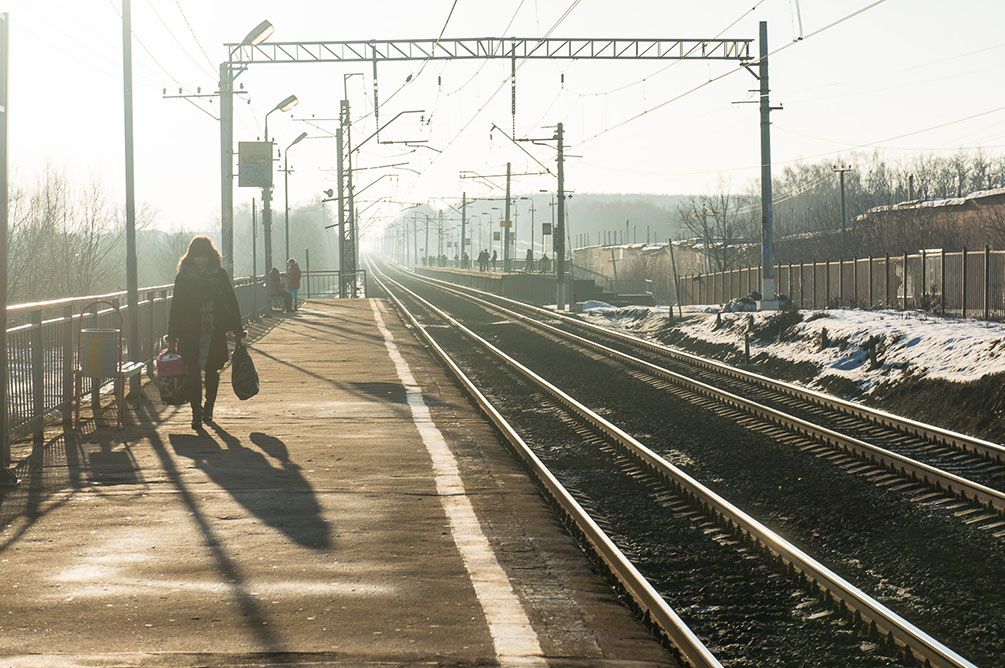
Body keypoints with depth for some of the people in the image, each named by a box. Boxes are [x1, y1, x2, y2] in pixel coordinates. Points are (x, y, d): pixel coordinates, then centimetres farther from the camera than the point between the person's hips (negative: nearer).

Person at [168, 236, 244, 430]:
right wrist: (172, 334, 3)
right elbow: (176, 305, 7)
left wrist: (237, 330, 6)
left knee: (212, 371, 7)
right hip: (190, 332, -1)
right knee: (193, 371, -8)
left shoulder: (220, 274, 7)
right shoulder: (183, 276, 5)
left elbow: (231, 302, 9)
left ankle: (208, 409, 25)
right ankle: (196, 413, -7)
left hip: (215, 332, 1)